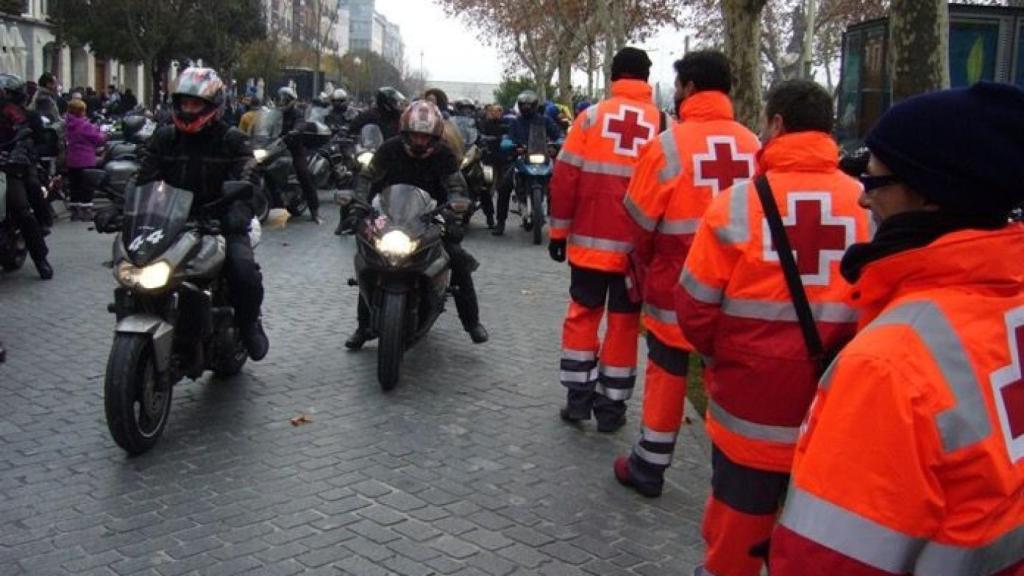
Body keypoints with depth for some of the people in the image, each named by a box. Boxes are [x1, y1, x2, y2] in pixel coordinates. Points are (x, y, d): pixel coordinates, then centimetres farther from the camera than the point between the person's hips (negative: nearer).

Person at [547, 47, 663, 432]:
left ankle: (578, 397, 17)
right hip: (638, 247, 0)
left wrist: (558, 230, 5)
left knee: (583, 314, 15)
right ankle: (611, 406, 16)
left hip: (591, 240, 0)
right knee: (624, 322, 10)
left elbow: (565, 177, -3)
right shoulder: (664, 124, -2)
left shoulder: (592, 116, -3)